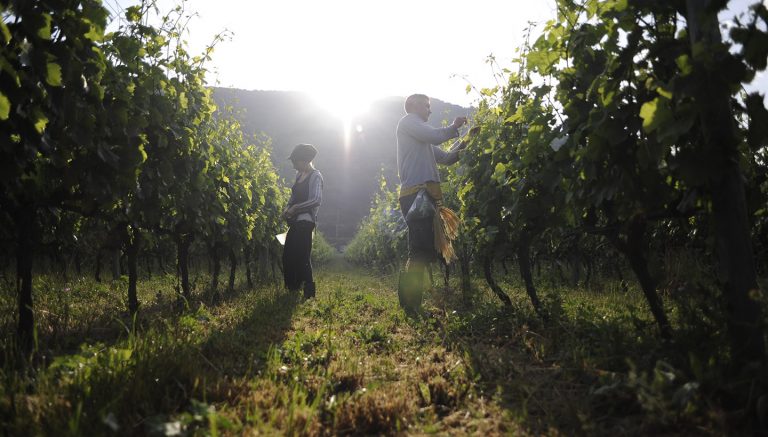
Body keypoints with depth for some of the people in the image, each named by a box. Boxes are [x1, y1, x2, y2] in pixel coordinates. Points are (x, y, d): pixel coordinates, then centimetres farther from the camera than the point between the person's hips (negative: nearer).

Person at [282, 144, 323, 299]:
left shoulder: (315, 176, -11)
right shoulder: (299, 174, 15)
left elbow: (317, 200, -22)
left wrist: (295, 208, -18)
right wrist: (287, 208, 6)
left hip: (305, 221, -9)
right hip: (295, 221, 9)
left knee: (302, 256, -9)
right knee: (288, 255, 11)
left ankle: (309, 292, 0)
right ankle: (293, 288, 26)